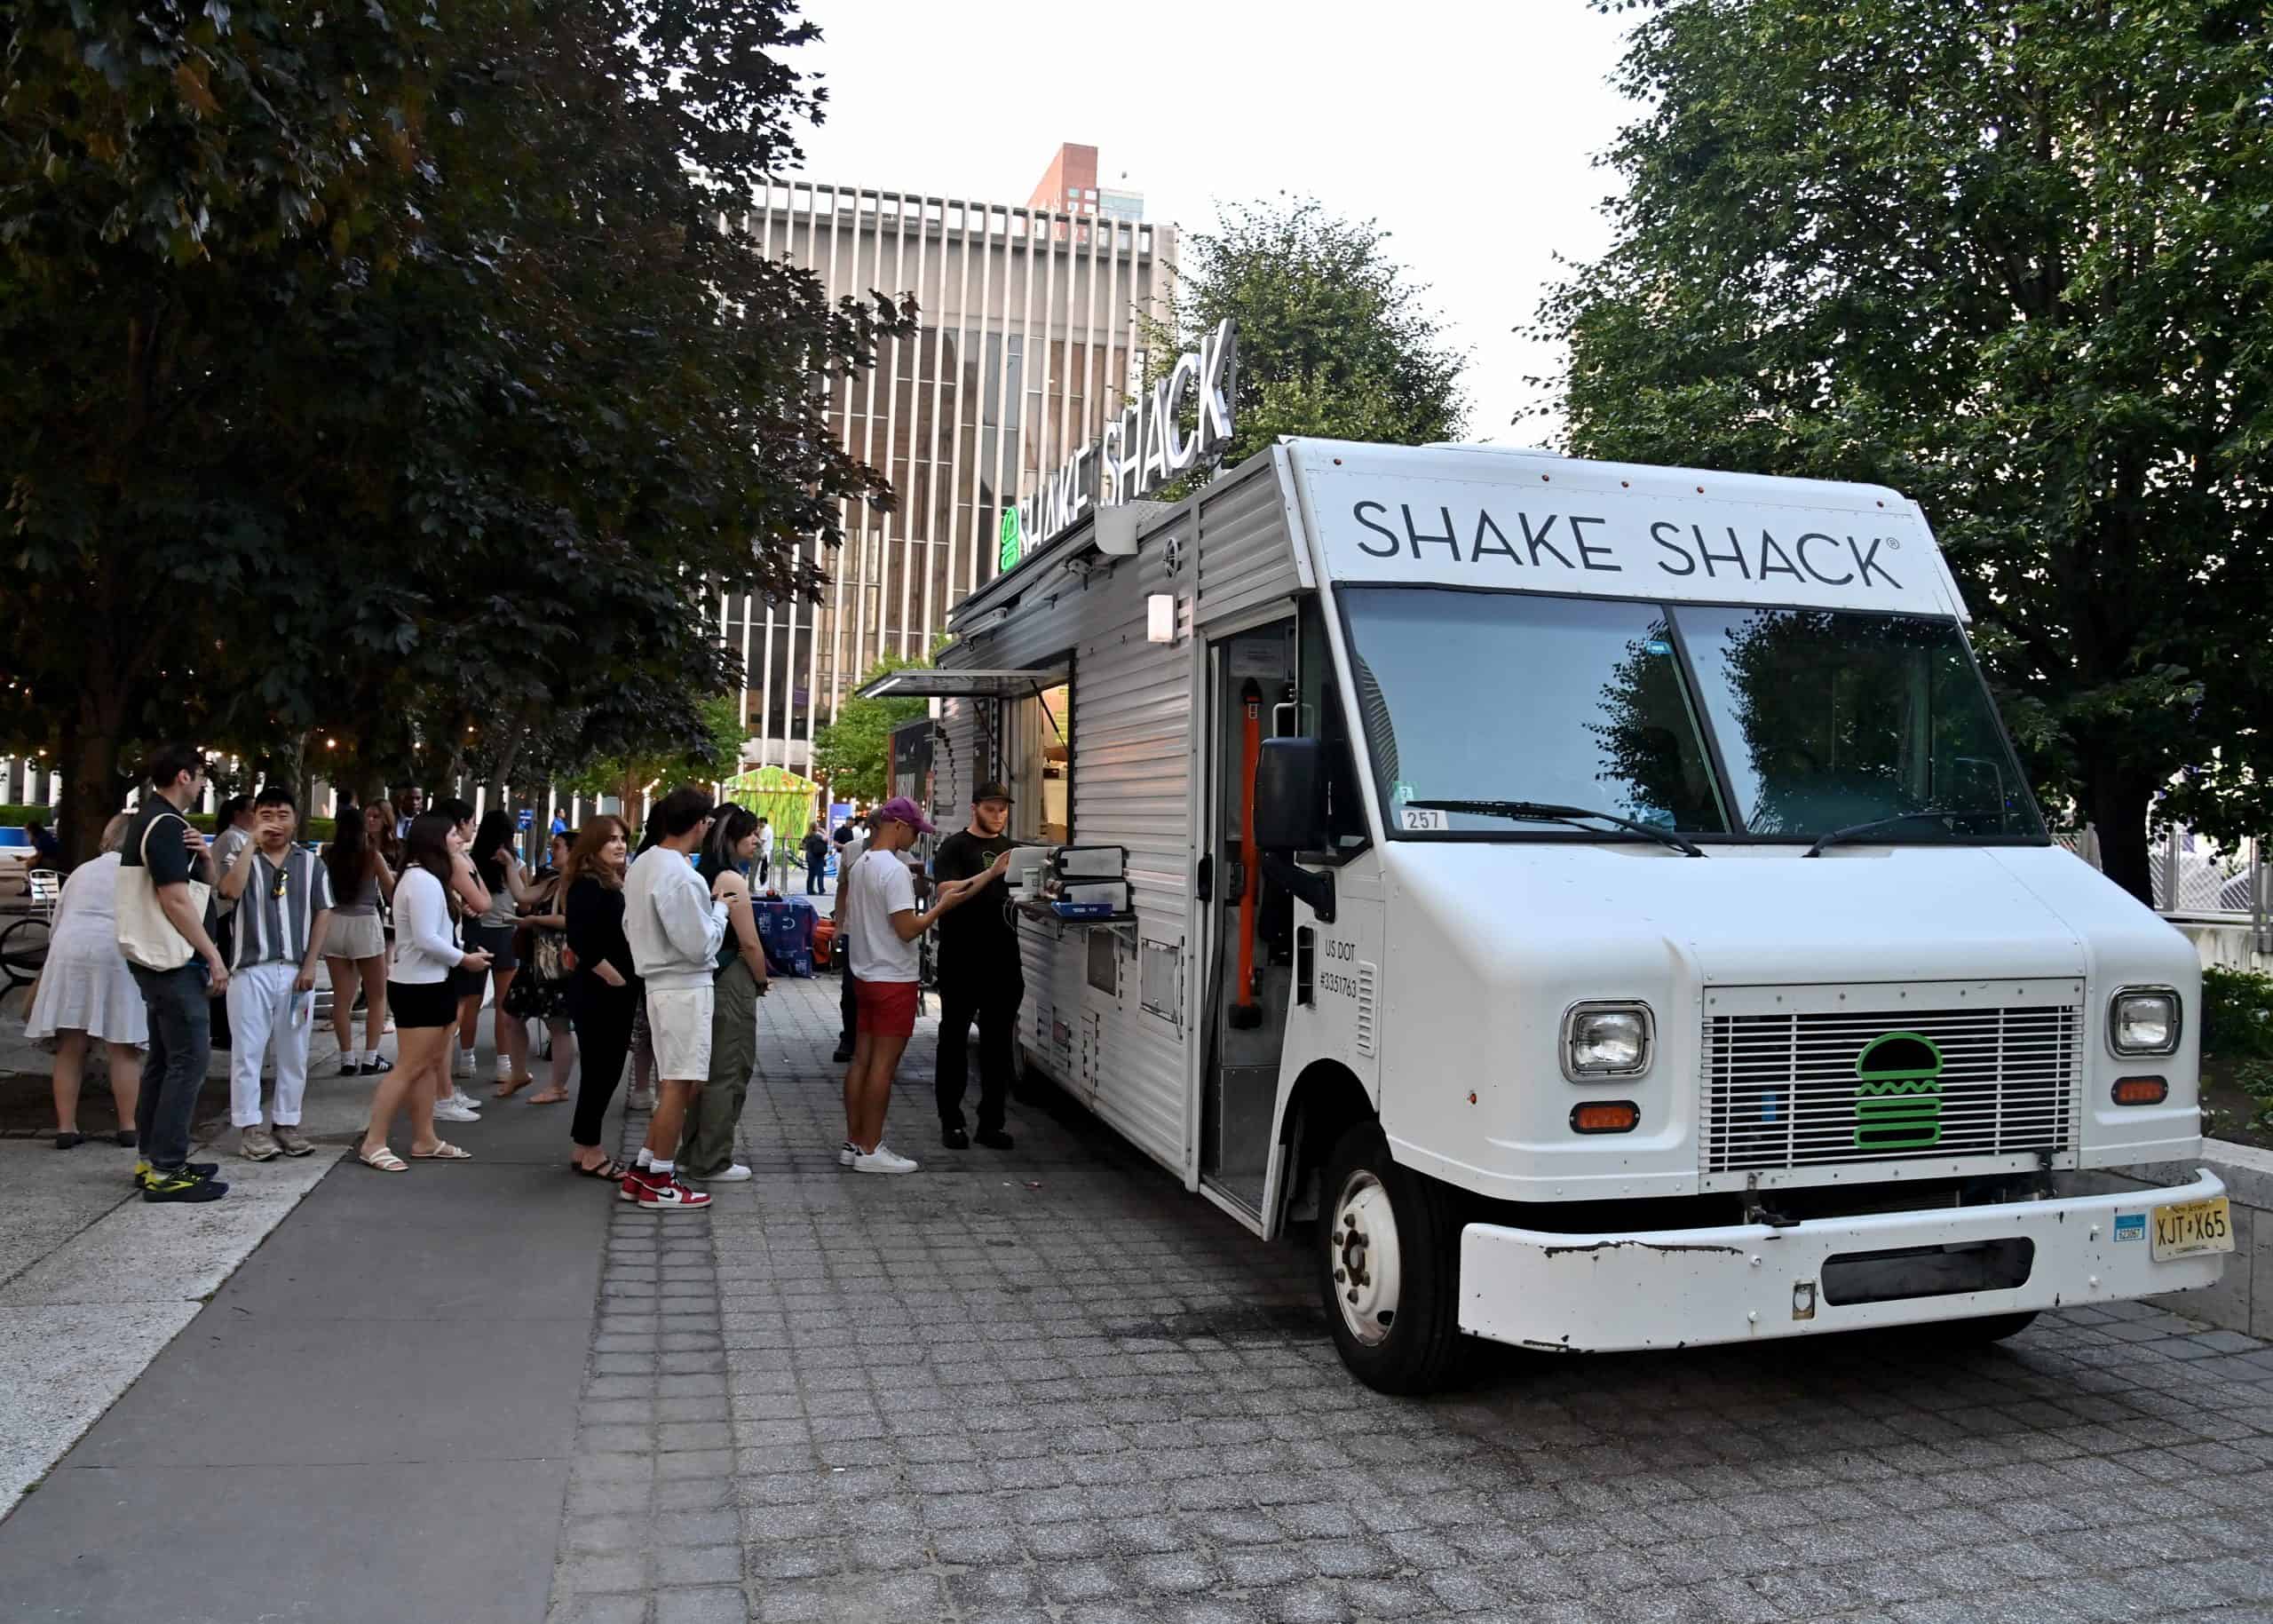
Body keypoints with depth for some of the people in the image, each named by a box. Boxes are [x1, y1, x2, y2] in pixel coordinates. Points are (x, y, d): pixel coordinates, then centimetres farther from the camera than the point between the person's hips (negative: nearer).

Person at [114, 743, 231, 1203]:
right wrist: (213, 956, -18)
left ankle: (153, 1158, 19)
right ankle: (166, 1171, -9)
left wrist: (203, 856, -1)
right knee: (189, 1060, -10)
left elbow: (202, 886, 20)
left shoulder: (153, 820, 16)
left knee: (163, 1059, 14)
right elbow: (174, 900, -21)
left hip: (158, 959, 11)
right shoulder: (166, 825, -16)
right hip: (173, 960, -11)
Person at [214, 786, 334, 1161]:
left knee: (293, 1052, 7)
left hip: (297, 971, 2)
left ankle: (287, 1123, 17)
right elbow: (231, 890, -18)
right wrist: (253, 844, -15)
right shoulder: (242, 859, 5)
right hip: (251, 969, -2)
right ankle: (249, 1127, 7)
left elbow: (323, 914, 5)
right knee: (248, 1051, 1)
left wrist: (310, 965, -3)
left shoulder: (311, 863, 9)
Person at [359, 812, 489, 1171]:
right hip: (419, 987, -10)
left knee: (428, 1064, 12)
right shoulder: (423, 881, -19)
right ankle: (373, 1143, 1)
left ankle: (424, 1140, 18)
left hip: (429, 984, 10)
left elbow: (433, 933, 9)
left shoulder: (425, 878, 13)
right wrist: (463, 960, -12)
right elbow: (426, 939, -24)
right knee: (409, 1066, -6)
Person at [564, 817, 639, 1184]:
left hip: (619, 994, 9)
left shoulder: (617, 884, 13)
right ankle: (589, 1153, 7)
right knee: (599, 1071, -2)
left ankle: (587, 1150, 22)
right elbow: (582, 941, -24)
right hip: (597, 993, -9)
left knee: (607, 1071, 13)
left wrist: (629, 981, 8)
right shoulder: (588, 885, -14)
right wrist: (615, 978, -18)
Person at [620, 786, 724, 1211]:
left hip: (660, 983, 10)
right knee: (678, 1085, -1)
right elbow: (700, 946, -19)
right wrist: (719, 910, -4)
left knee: (673, 1084, 17)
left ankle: (644, 1171, 23)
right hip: (685, 988, -10)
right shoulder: (681, 877, -20)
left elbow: (630, 928, 18)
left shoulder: (642, 866, 10)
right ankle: (659, 1183, 7)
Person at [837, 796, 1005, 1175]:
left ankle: (854, 1143, 18)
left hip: (866, 975, 9)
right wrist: (943, 905, -11)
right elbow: (908, 929, -23)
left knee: (862, 1060, 12)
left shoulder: (860, 865, 10)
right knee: (883, 1066, -3)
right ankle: (870, 1151, 2)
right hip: (893, 980, -9)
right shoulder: (895, 870, -19)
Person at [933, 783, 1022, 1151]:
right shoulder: (954, 847, -2)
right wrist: (990, 873, -27)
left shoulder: (1013, 849, 14)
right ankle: (951, 1121, 12)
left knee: (999, 1041, 7)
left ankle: (991, 1122, 14)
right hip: (961, 960, -5)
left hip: (1003, 959, 5)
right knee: (954, 1039, 4)